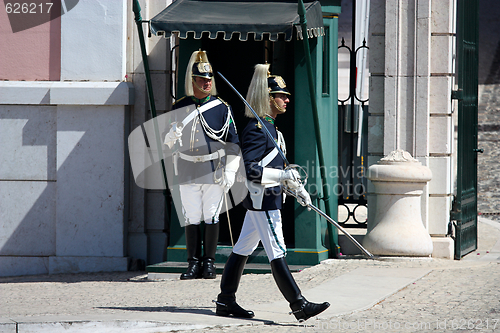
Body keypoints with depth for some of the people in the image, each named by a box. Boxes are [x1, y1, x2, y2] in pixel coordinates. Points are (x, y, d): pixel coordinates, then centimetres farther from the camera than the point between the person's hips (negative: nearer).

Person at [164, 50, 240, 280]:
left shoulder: (221, 108, 1)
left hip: (214, 171, -2)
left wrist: (230, 172, -4)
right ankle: (193, 263, 7)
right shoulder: (180, 107, 6)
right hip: (188, 172, 2)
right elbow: (170, 139, 13)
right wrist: (171, 136, -12)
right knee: (191, 218, 2)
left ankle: (209, 263, 8)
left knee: (211, 218, 1)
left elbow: (232, 142, 3)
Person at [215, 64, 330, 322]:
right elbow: (249, 169, -23)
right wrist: (282, 176, -26)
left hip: (265, 198, 10)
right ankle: (299, 306, -10)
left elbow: (276, 165, 25)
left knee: (243, 249, 13)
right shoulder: (256, 129, -17)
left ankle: (225, 301, 19)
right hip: (262, 199, -10)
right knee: (277, 254, -9)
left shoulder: (270, 126, 16)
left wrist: (298, 188, 23)